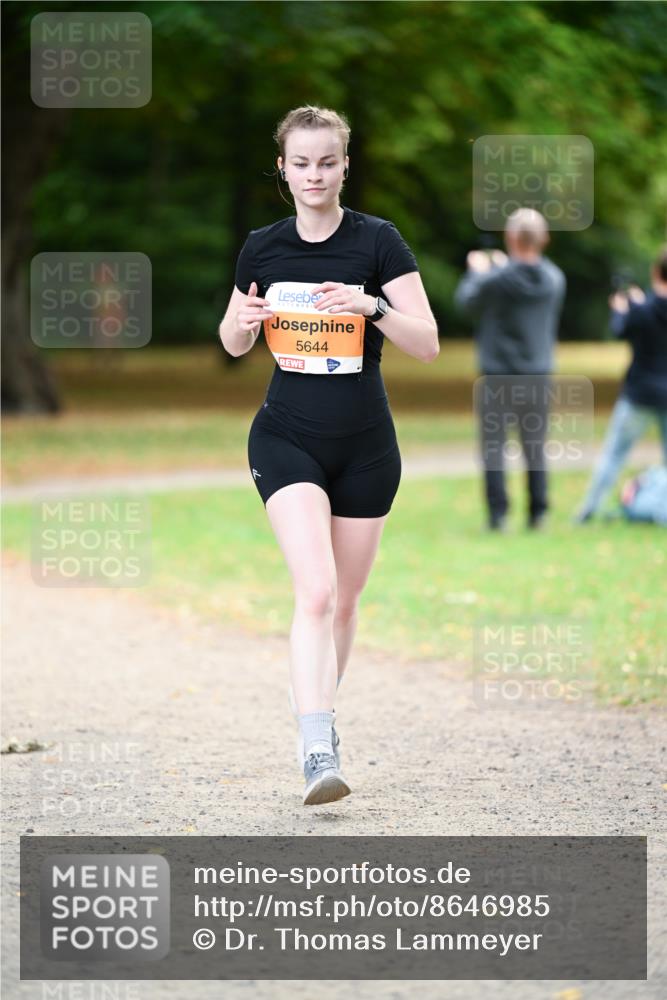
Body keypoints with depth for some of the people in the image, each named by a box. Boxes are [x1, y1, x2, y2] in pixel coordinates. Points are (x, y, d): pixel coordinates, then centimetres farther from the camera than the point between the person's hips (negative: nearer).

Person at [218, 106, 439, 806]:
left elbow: (427, 344, -9)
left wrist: (372, 306, -27)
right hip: (286, 439, -1)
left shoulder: (378, 242, -5)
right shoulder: (261, 249, 2)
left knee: (343, 601, 11)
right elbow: (234, 343, 16)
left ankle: (318, 710, 37)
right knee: (315, 589, -19)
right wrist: (244, 320, -8)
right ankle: (318, 754, -26)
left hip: (365, 446, 1)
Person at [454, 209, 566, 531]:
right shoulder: (554, 278, -3)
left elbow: (466, 300, 0)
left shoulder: (497, 280, -17)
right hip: (538, 374, 4)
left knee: (493, 446, 3)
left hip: (498, 374, -4)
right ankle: (538, 513, 10)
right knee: (534, 447, 12)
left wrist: (477, 271, 19)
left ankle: (498, 513, -3)